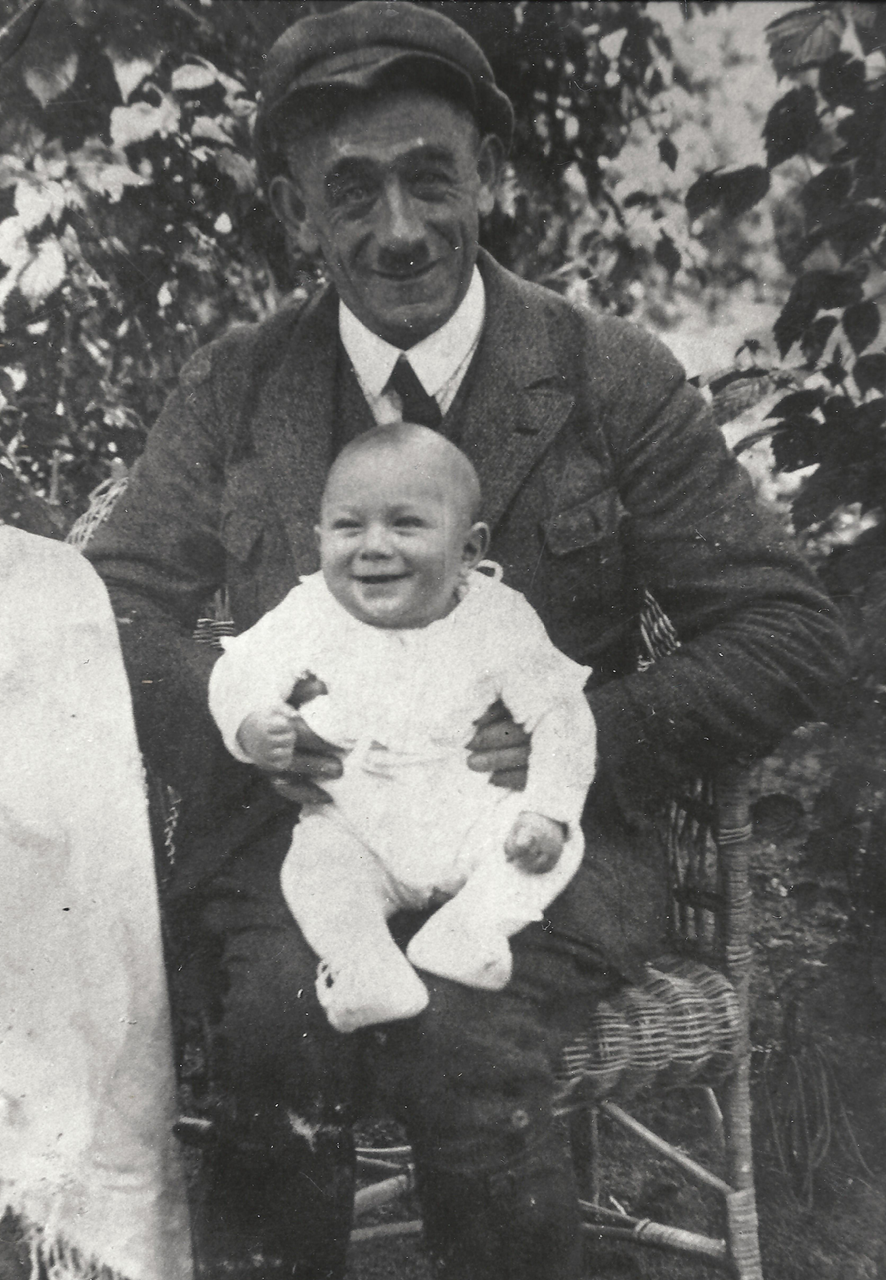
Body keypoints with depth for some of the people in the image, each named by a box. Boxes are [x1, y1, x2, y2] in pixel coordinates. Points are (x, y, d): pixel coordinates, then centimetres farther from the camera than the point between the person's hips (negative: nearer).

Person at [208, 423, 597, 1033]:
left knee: (555, 842, -21)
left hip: (474, 821, 0)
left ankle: (465, 932, -28)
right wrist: (253, 725, -23)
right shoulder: (313, 612, -2)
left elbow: (559, 713, -4)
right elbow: (241, 668, 1)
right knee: (316, 862, -26)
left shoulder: (498, 618, -5)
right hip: (355, 826, 0)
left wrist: (548, 807, -16)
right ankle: (367, 975, -33)